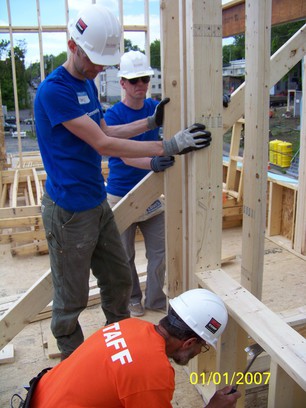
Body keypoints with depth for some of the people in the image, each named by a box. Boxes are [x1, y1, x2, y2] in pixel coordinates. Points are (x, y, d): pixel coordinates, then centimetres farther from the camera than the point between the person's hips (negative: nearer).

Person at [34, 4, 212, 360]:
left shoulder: (87, 83, 10)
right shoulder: (53, 90, -19)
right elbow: (103, 144, -23)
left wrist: (151, 123, 7)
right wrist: (168, 147, -23)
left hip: (98, 203, 9)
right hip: (69, 212, -9)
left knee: (118, 281, 20)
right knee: (71, 300, 7)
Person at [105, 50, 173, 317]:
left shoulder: (156, 108, 1)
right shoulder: (113, 115, -14)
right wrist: (152, 163, -47)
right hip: (122, 197, -4)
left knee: (159, 252, 10)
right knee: (125, 256, 11)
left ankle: (156, 300, 31)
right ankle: (132, 300, 34)